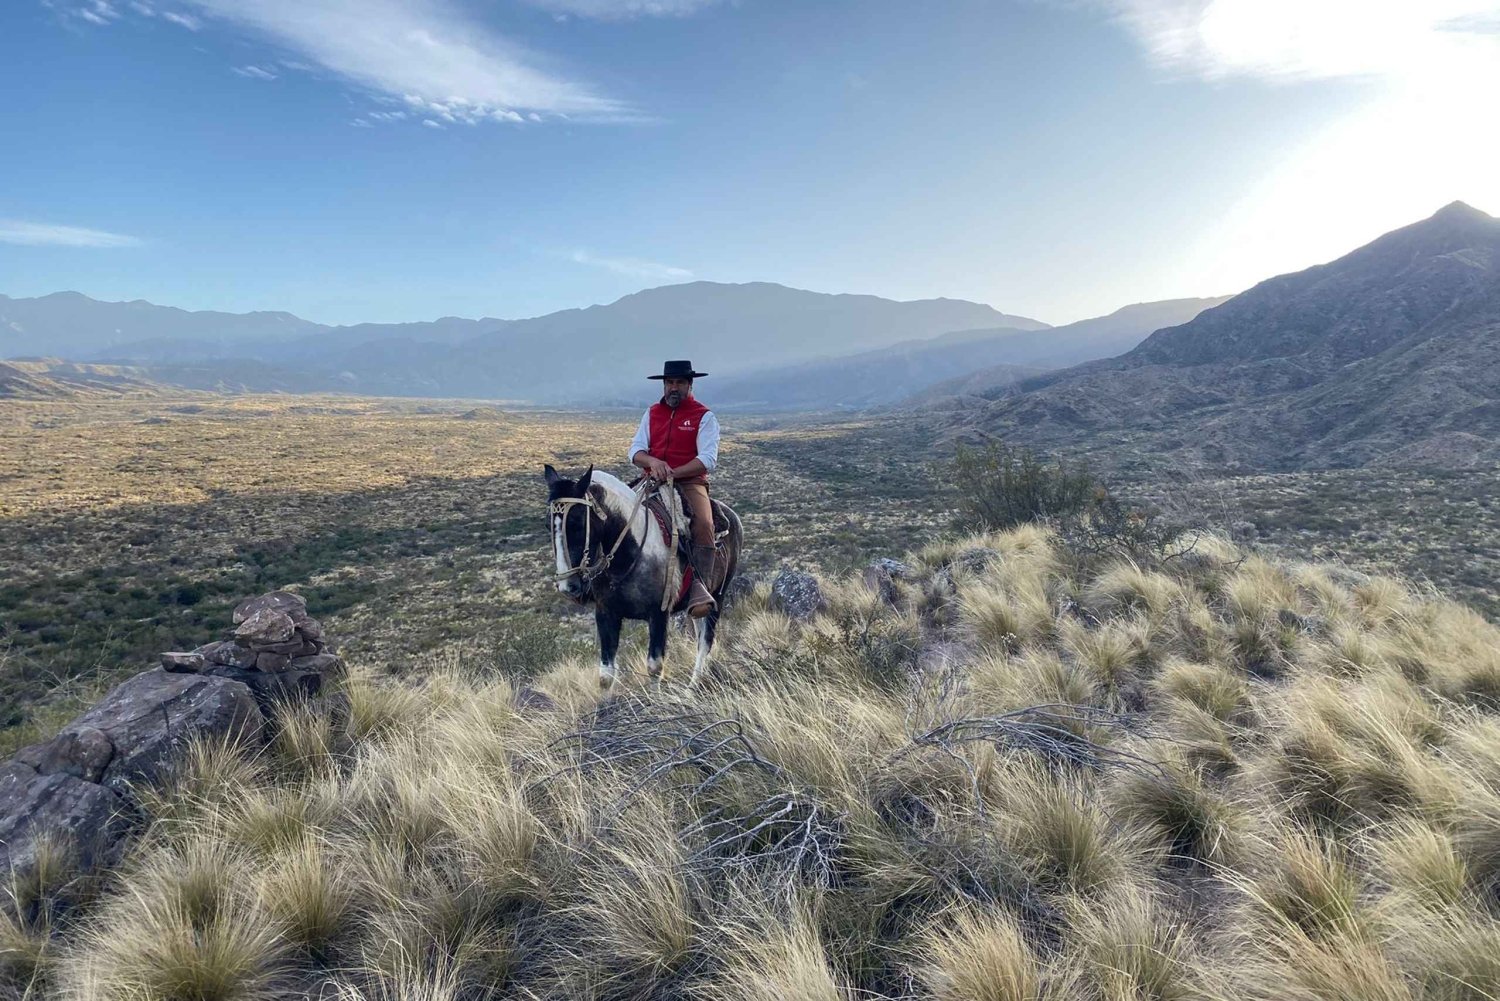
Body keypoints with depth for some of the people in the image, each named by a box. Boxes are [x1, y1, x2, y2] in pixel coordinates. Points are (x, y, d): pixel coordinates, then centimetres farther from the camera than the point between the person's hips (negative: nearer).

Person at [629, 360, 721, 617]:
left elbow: (708, 459, -10)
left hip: (690, 481, -3)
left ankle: (700, 586, -29)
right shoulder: (652, 413, 15)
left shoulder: (704, 416, 1)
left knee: (704, 523, -30)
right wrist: (653, 462, -16)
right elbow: (635, 451, 8)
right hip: (655, 481, 4)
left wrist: (673, 473, -22)